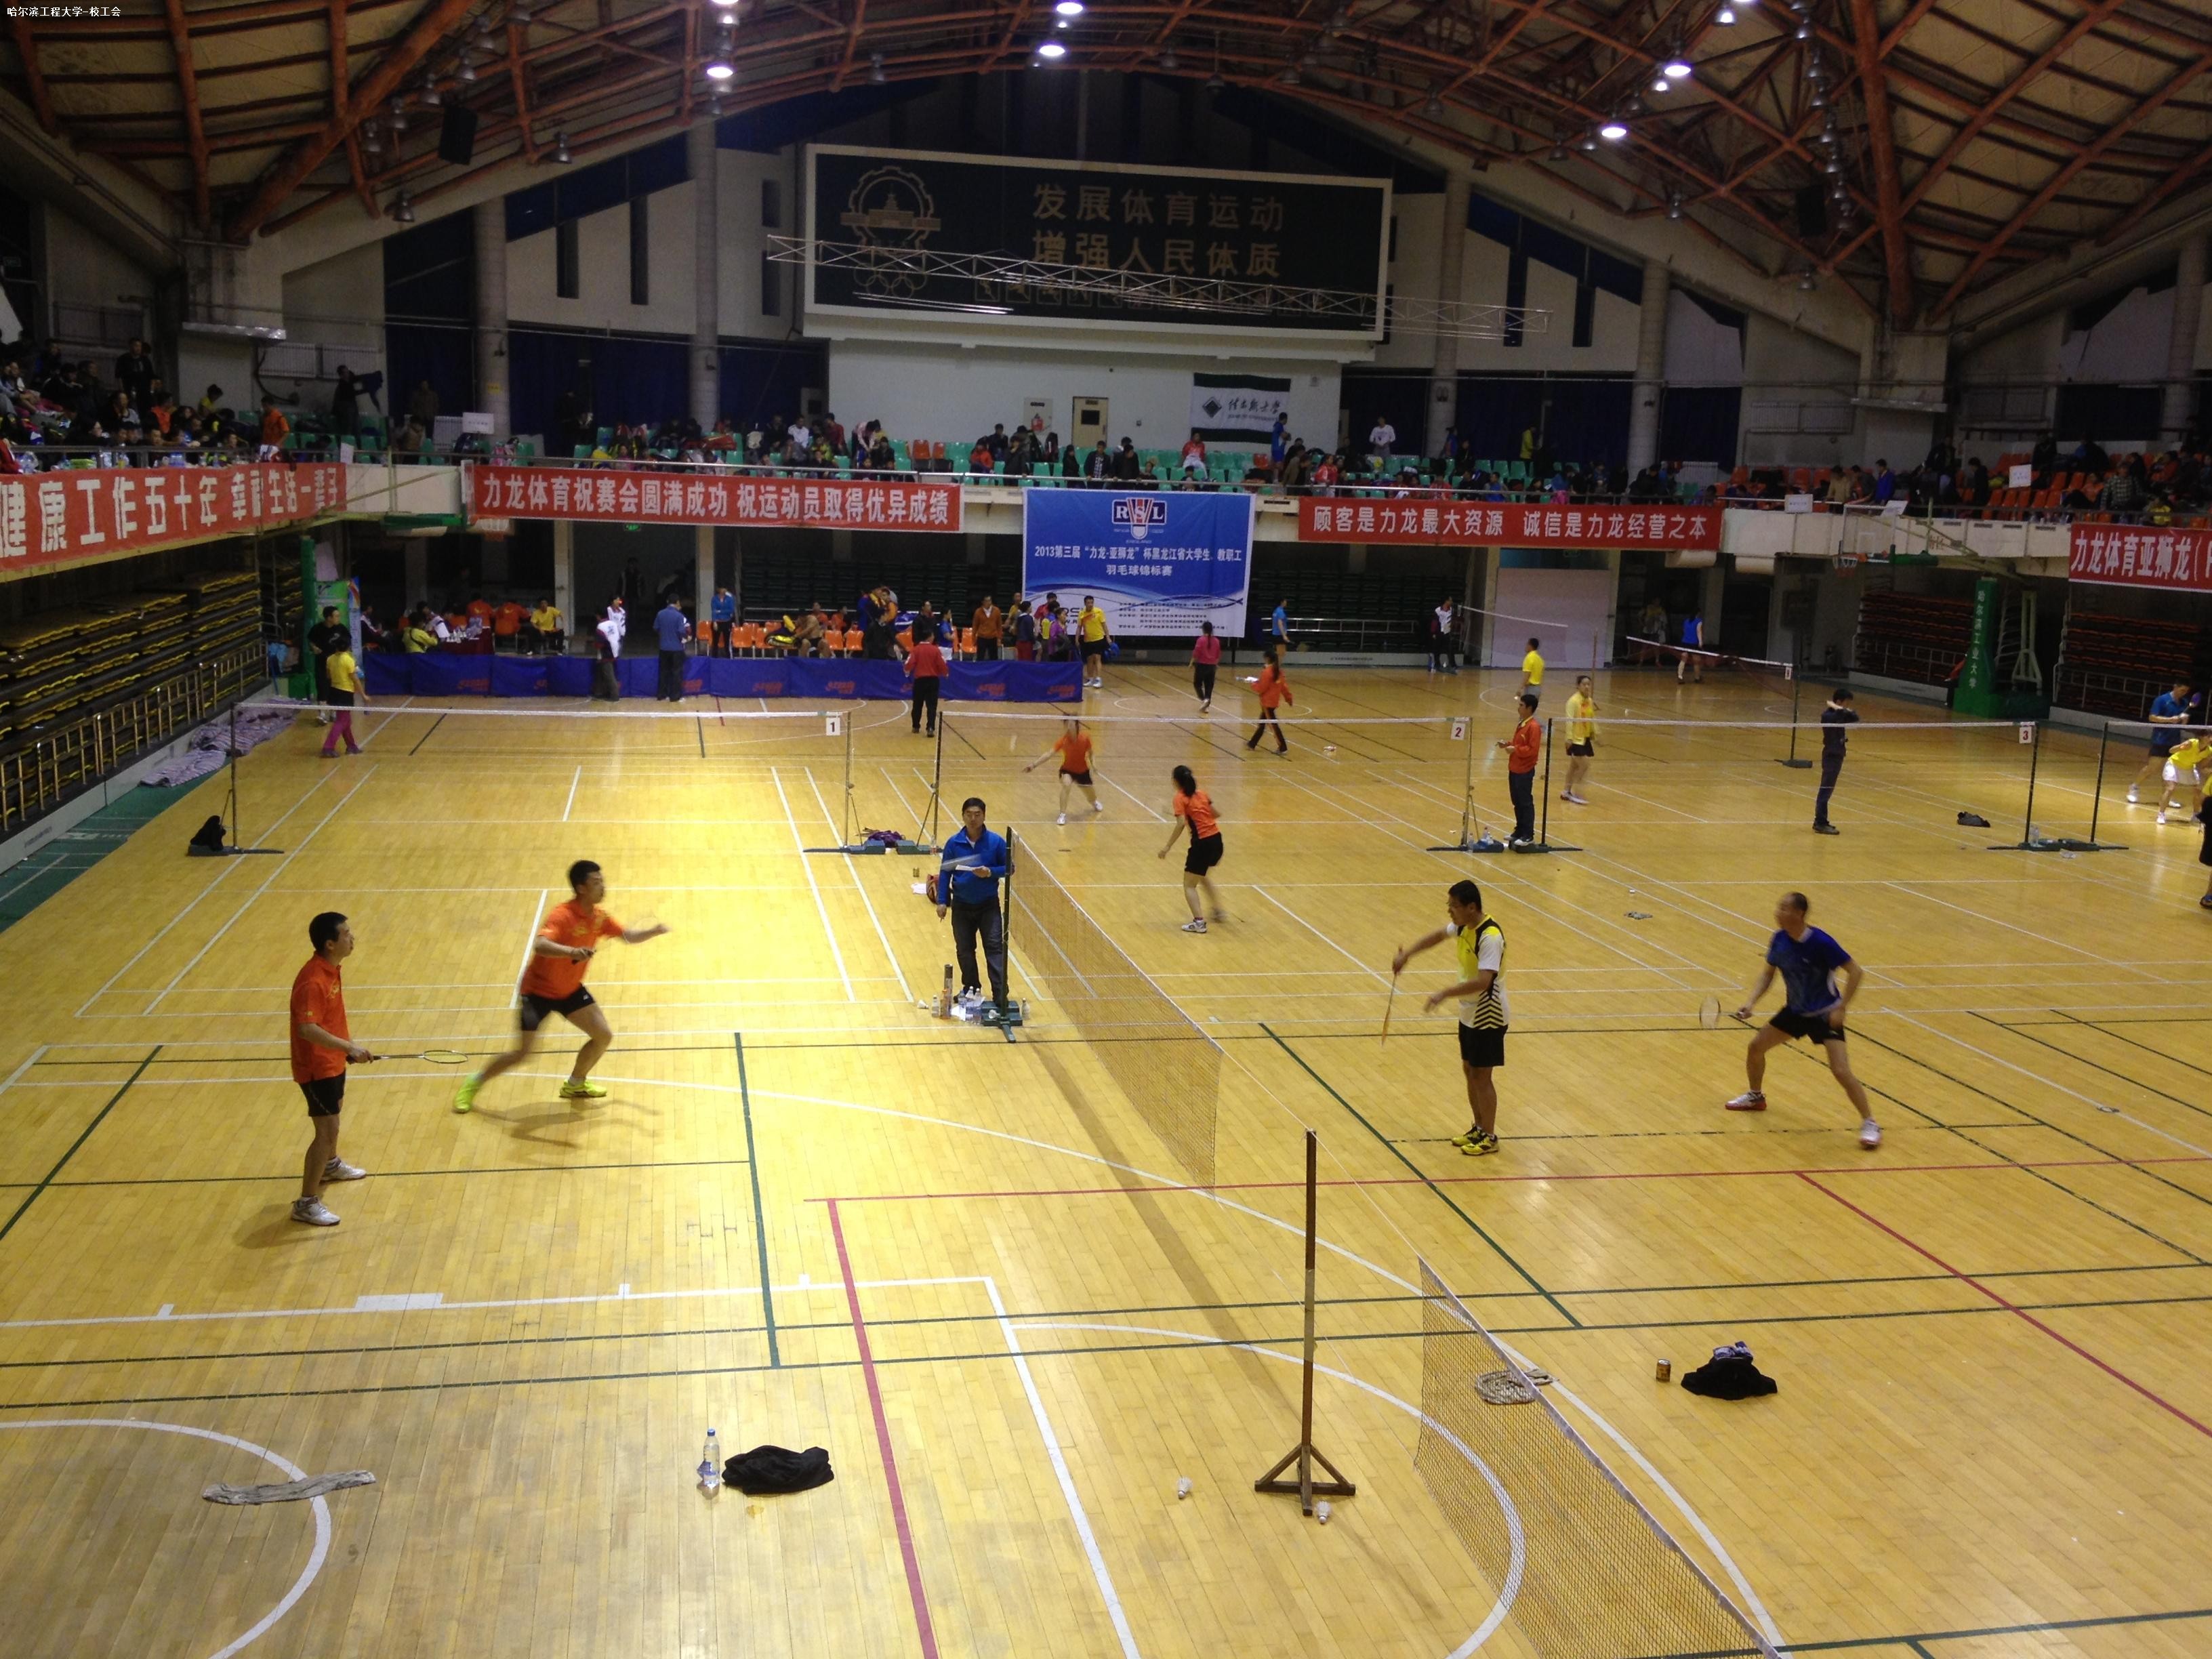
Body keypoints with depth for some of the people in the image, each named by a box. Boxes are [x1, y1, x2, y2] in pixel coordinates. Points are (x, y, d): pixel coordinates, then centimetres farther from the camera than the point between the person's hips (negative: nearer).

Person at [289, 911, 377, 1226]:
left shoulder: (332, 970, 1)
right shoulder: (313, 981, -29)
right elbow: (307, 1029, -36)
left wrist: (348, 1044, 16)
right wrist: (349, 1047, -36)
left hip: (333, 1061, 10)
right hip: (316, 1068, -10)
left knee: (334, 1110, 30)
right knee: (327, 1131, -8)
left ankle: (330, 1165, 56)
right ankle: (306, 1203, 0)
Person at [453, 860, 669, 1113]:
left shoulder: (598, 918, -5)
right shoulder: (562, 916, -28)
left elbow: (629, 936, 7)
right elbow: (539, 945, -43)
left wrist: (655, 931, -12)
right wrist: (571, 952, -59)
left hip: (570, 990, 7)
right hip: (538, 990, -7)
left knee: (604, 1035, 1)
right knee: (523, 1053, -7)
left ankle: (575, 1085, 25)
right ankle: (473, 1085, 16)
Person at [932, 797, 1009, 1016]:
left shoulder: (996, 841, -8)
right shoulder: (953, 843, -5)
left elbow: (1009, 868, -3)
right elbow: (945, 872, 1)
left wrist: (991, 872, -21)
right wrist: (942, 901, -4)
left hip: (989, 905, -2)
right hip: (962, 905, 2)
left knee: (995, 948, -9)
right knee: (964, 949, 12)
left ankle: (1001, 997, -13)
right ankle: (971, 990, 31)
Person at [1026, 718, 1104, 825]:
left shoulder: (1085, 737, -22)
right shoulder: (1063, 739, -27)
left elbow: (1090, 752, 0)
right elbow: (1049, 754, -36)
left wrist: (1092, 764, -8)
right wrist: (1034, 764, -46)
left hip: (1083, 771, 2)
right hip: (1067, 770, -2)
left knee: (1092, 798, 17)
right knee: (1066, 784, -36)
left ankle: (1095, 802, 58)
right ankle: (1063, 815, -24)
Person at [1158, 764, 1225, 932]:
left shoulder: (1181, 798, -8)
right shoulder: (1201, 793, 10)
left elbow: (1181, 824, -19)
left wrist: (1168, 847, -16)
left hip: (1202, 843, -7)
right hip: (1216, 839, 7)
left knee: (1189, 885, 5)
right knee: (1203, 876, 31)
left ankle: (1199, 921, -7)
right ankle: (1218, 911, 36)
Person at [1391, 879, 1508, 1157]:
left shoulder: (1490, 937, -28)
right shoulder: (1464, 926, -1)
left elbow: (1482, 981, -37)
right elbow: (1437, 935, 18)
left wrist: (1445, 994, -39)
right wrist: (1407, 954, 9)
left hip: (1488, 1017, -9)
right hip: (1469, 1013, 9)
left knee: (1482, 1075, 2)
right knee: (1469, 1070, 17)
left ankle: (1489, 1137, 16)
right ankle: (1478, 1128, 31)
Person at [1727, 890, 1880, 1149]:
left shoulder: (1820, 943, -26)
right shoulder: (1779, 939, -8)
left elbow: (1856, 972, -20)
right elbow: (1768, 973, 6)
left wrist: (1841, 1008, -24)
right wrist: (1751, 1002, -7)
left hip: (1825, 1014, -7)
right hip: (1795, 1010, 7)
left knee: (1841, 1070, -18)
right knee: (1756, 1047, 9)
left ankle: (1870, 1124, -5)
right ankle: (1755, 1096, 36)